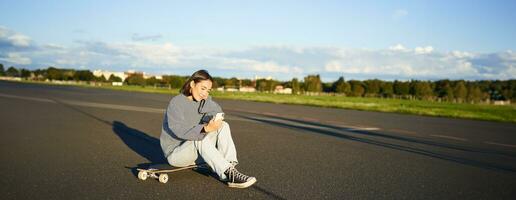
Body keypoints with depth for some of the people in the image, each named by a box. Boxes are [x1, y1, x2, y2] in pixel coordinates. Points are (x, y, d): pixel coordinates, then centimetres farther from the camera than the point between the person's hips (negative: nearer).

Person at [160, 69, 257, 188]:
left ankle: (231, 167, -26)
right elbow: (179, 130, -31)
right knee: (201, 138, -35)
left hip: (195, 150, 7)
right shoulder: (176, 102, -18)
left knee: (223, 126, -13)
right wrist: (206, 128, -43)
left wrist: (214, 120, -16)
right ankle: (229, 174, -36)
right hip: (175, 152, -6)